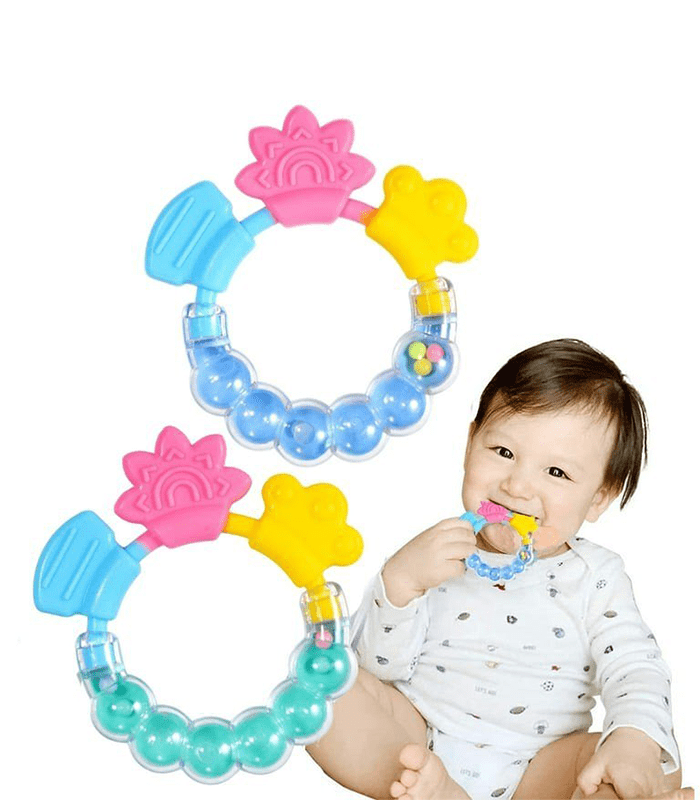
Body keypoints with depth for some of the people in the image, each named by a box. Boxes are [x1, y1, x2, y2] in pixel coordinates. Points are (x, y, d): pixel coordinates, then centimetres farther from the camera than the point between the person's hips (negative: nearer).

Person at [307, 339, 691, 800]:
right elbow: (380, 666, -1)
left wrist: (636, 738, -31)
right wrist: (401, 581, -20)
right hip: (413, 740, 1)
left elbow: (636, 670, -8)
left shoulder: (594, 577, 3)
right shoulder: (433, 553, 3)